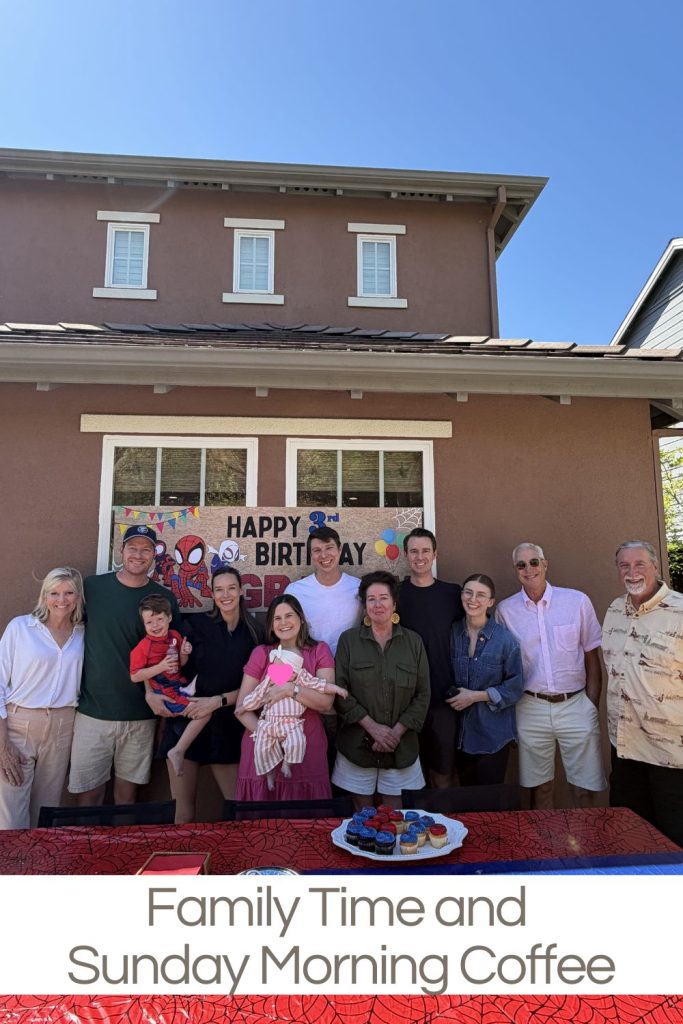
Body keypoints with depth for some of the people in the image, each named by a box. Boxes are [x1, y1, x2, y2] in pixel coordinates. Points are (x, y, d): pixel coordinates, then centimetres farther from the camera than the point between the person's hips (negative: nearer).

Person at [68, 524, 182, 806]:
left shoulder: (164, 599, 1)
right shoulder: (92, 587, -1)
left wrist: (155, 691, -11)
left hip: (141, 715, 1)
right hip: (92, 712, 0)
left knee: (127, 794, 13)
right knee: (88, 795, 7)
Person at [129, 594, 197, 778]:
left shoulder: (175, 636, 2)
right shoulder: (143, 647, -15)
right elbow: (134, 677, -17)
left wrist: (184, 654, -8)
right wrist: (160, 667, -25)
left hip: (179, 685, 7)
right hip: (165, 693, -7)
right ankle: (178, 751, -5)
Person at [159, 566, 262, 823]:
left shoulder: (254, 634, 1)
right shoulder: (196, 624, -3)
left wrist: (217, 701, -11)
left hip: (227, 725, 1)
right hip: (186, 719, -1)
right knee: (183, 809, 3)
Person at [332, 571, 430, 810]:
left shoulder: (413, 642, 2)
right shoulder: (348, 640, -1)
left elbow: (423, 695, 1)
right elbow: (340, 691, -5)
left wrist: (397, 732, -8)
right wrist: (372, 726, -12)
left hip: (401, 746, 1)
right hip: (357, 744, -1)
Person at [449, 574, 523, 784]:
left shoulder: (505, 639, -12)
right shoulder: (452, 633, -3)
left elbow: (515, 686, -9)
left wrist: (476, 696, -15)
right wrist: (451, 697, -7)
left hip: (493, 735, -3)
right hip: (460, 733, 3)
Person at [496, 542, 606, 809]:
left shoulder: (577, 601, -3)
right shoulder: (505, 609, -1)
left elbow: (592, 659, 3)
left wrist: (592, 707, 1)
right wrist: (510, 710, 4)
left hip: (576, 705, 0)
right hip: (531, 708, 1)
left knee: (586, 789, 4)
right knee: (539, 787, 11)